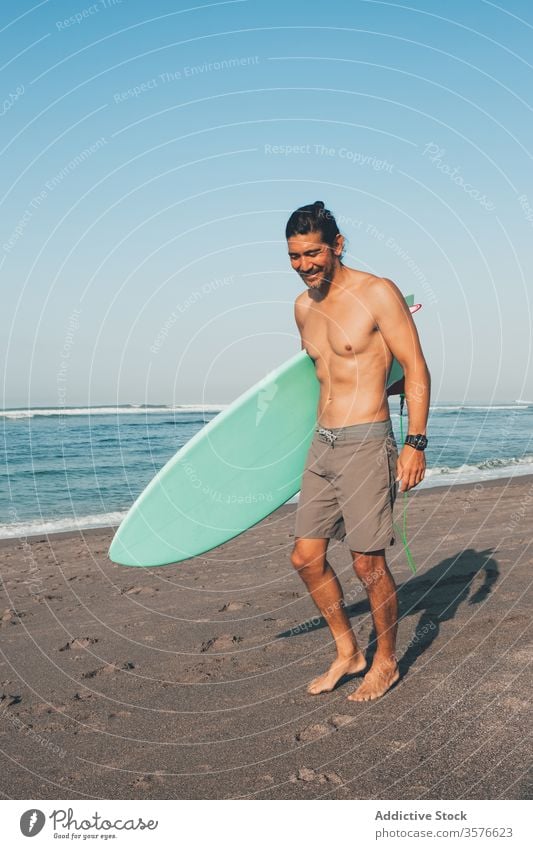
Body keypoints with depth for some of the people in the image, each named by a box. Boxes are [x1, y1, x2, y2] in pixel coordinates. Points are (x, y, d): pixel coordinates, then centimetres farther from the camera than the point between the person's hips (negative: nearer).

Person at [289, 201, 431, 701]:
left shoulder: (377, 293, -10)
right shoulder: (303, 307, 10)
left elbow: (416, 368, -10)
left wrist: (415, 443, -14)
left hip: (365, 443, -7)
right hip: (321, 444, 7)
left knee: (368, 563, 1)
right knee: (306, 557, 9)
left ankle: (386, 663, 24)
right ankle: (347, 652, 28)